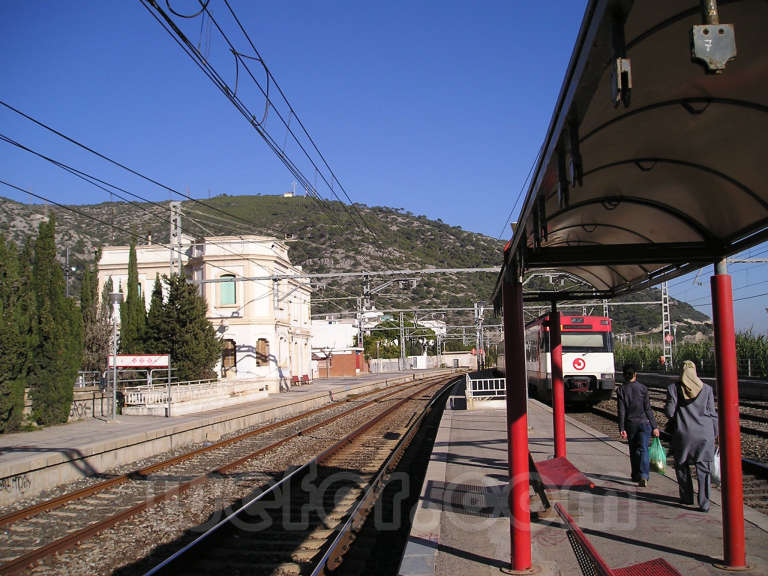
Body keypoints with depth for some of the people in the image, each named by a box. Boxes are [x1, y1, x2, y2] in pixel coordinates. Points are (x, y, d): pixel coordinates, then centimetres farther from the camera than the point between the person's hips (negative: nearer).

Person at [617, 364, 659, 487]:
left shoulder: (621, 390, -4)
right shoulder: (642, 388, -5)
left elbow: (621, 411, -6)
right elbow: (648, 409, -5)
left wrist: (622, 429, -5)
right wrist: (654, 426, -1)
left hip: (630, 424, 2)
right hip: (644, 422, -1)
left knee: (633, 450, 16)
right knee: (643, 449, -4)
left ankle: (636, 475, 25)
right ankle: (643, 475, -20)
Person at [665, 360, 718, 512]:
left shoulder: (673, 388, -4)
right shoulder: (706, 389, 0)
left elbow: (669, 413, -6)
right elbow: (712, 414, 3)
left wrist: (666, 406, 16)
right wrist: (715, 434, 11)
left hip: (683, 433, -1)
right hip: (705, 434, 1)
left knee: (682, 465, 17)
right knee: (703, 468, 4)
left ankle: (687, 497, 23)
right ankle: (704, 503, -2)